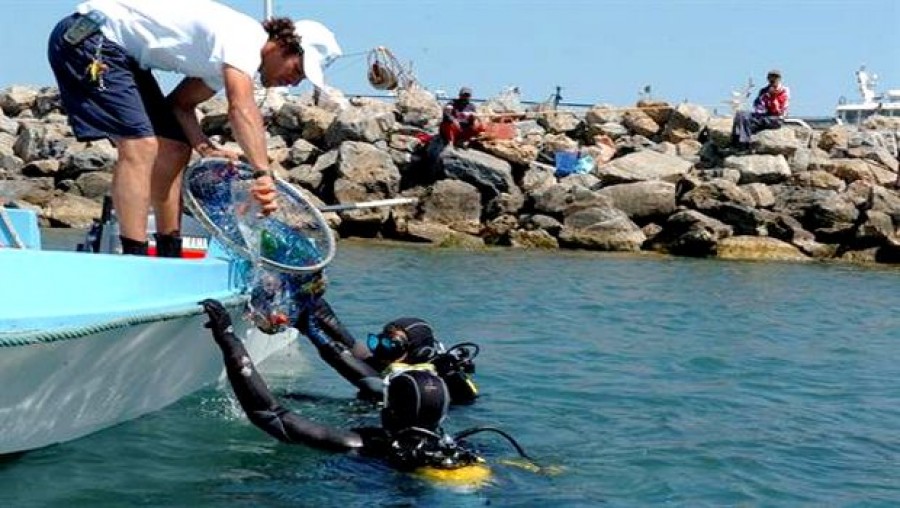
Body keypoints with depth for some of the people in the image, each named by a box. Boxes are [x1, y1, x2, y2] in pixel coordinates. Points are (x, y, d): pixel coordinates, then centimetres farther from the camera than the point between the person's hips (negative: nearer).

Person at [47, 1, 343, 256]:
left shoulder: (227, 59, 9)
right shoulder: (245, 38, -21)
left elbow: (180, 104, 7)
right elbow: (242, 108, -37)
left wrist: (205, 147, -9)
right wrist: (263, 173, -44)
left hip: (123, 53, 10)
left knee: (174, 149, 6)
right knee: (141, 146, -21)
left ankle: (169, 257, 11)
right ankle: (134, 259, -24)